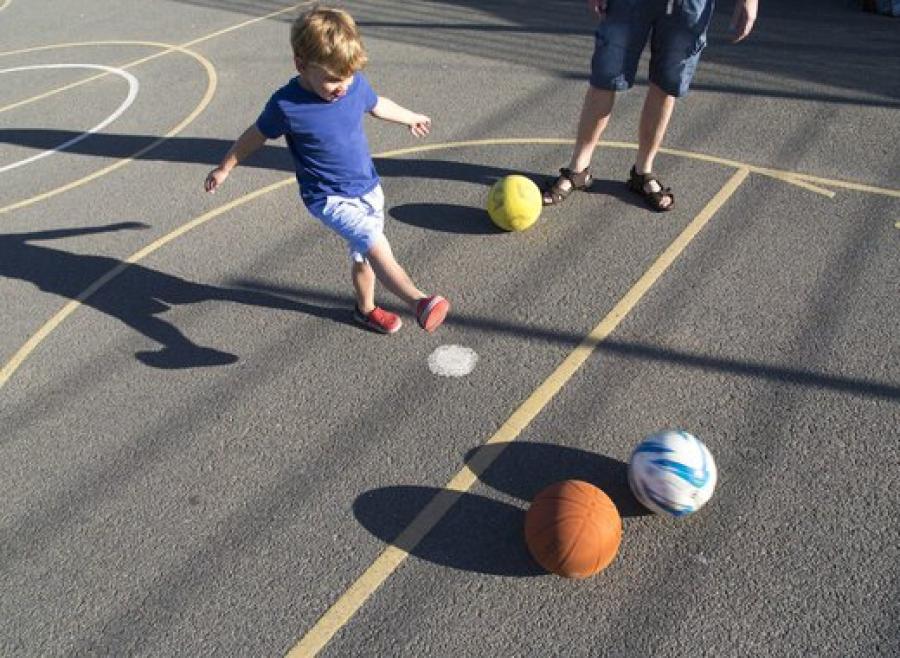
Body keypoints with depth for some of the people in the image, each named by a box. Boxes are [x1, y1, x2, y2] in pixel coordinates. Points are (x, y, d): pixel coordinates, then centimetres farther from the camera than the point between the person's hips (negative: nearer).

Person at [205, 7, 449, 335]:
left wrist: (411, 117, 35)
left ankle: (366, 308, 40)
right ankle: (420, 302, -33)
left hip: (369, 188, 6)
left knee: (364, 254, 19)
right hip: (330, 198, -6)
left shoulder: (356, 84, -7)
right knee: (375, 244, -27)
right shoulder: (287, 105, -20)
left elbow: (377, 105, 17)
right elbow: (256, 135, -2)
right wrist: (224, 168, 11)